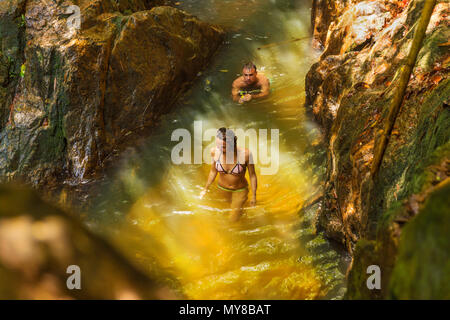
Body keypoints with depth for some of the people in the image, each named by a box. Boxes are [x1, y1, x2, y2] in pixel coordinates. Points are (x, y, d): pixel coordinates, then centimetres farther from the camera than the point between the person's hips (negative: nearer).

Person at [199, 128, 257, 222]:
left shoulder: (245, 153, -35)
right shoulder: (215, 152, -26)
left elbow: (252, 175, -19)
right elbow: (213, 171, -6)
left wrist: (254, 196, -11)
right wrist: (206, 188, 2)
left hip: (240, 189, -3)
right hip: (223, 188, 3)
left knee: (234, 219, 10)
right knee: (231, 203, 32)